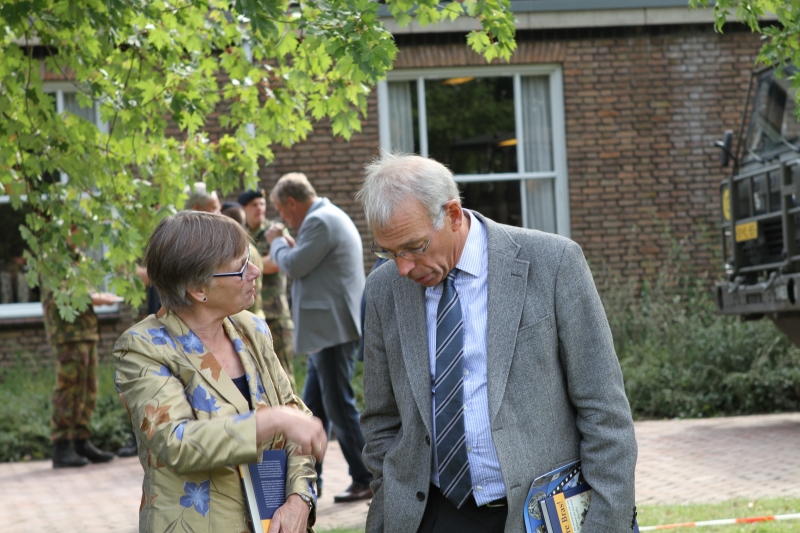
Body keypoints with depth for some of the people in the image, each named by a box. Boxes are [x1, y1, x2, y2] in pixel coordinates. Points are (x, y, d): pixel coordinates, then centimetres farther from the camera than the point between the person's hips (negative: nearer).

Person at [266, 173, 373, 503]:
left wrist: (277, 243, 1)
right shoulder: (328, 217, 20)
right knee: (313, 407, 14)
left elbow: (294, 266, -16)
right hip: (328, 330, 11)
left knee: (340, 407, -7)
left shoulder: (319, 221, -15)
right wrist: (288, 245, 14)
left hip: (333, 330, -11)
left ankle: (366, 480, -2)